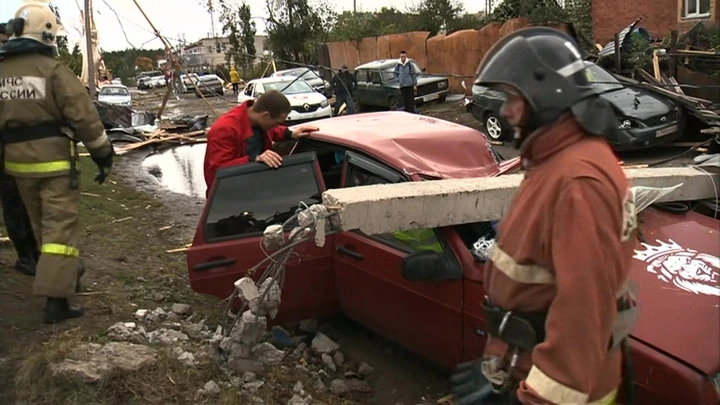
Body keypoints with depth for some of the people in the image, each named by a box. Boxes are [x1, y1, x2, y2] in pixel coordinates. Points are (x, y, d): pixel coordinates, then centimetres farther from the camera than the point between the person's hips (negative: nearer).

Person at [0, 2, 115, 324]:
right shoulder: (53, 70, -13)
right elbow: (84, 116, -16)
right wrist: (103, 154, -8)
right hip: (54, 161, -6)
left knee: (42, 226, 20)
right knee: (60, 226, -4)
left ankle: (65, 274, 37)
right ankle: (58, 297, -8)